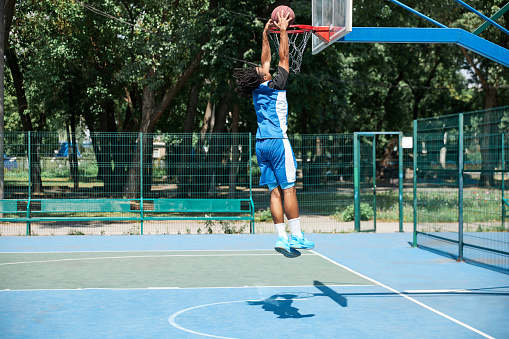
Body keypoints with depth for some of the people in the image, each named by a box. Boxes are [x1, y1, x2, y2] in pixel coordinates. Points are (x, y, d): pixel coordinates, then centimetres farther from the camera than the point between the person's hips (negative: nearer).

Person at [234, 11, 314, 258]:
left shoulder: (257, 89, 9)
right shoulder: (274, 87, -9)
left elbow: (266, 60, 21)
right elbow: (284, 57, -3)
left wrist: (266, 34, 26)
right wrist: (282, 31, 4)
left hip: (261, 145, 7)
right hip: (277, 142, -7)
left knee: (275, 191, 4)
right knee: (288, 189, -5)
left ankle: (281, 237, 1)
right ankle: (296, 236, -5)